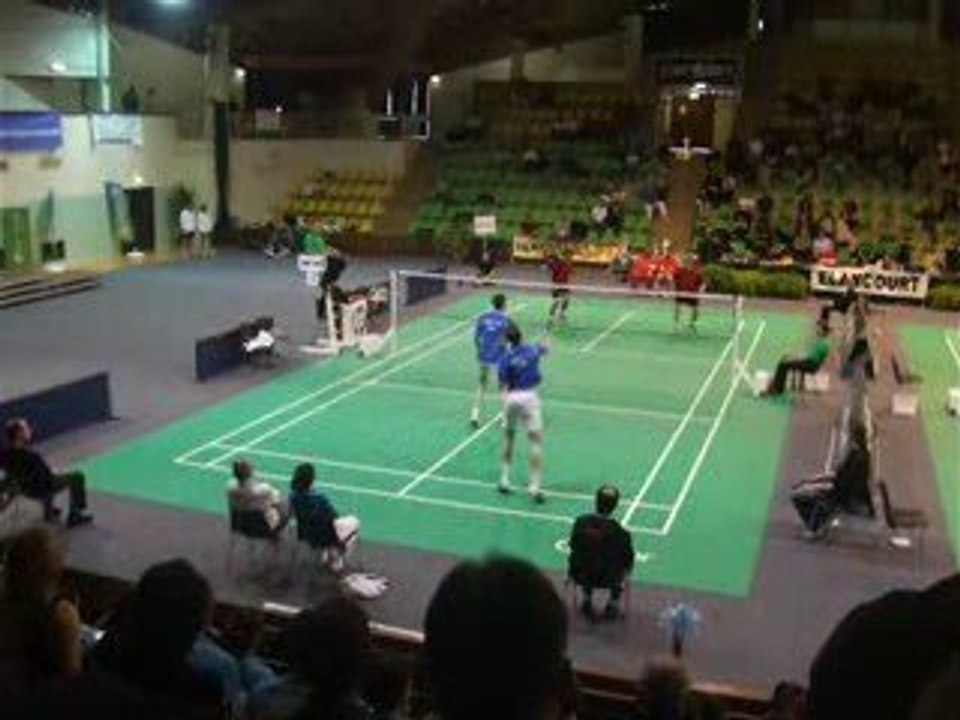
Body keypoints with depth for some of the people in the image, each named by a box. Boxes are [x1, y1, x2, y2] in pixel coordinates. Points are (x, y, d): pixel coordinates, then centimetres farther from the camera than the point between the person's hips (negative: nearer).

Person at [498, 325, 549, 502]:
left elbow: (504, 386, -12)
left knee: (509, 437, 21)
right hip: (529, 396, 0)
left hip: (512, 397, 0)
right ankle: (534, 486, -8)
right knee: (536, 441, -1)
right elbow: (544, 349, 28)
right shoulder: (533, 349, 2)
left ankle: (505, 480, 26)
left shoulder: (506, 358, -7)